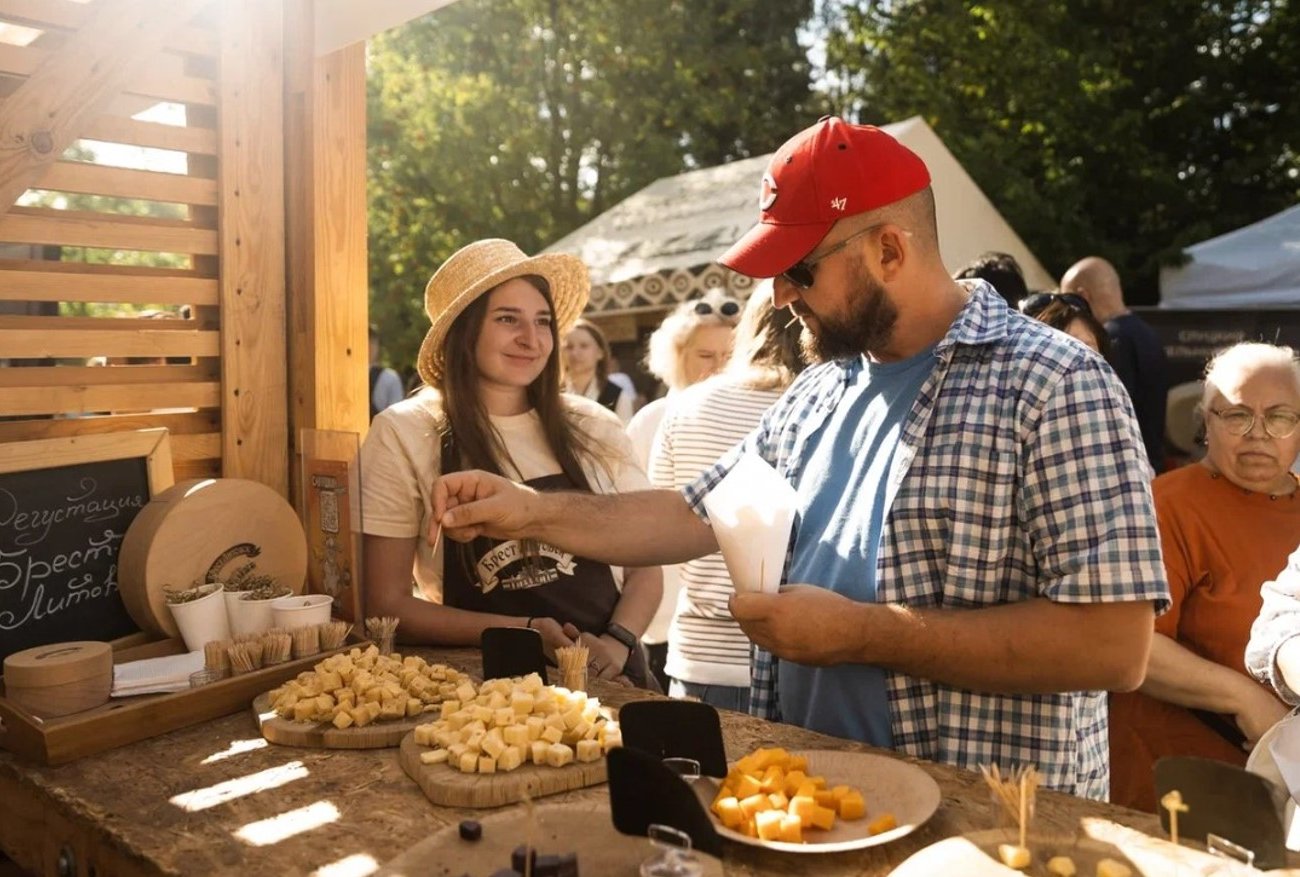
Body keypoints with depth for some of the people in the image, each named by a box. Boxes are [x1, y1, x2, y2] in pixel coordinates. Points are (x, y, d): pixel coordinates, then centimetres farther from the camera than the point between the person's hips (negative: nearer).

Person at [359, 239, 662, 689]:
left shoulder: (593, 428, 5)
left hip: (606, 679, 2)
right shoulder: (403, 434, -2)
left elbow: (645, 565, 11)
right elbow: (387, 604, -2)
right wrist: (520, 631, -12)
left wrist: (617, 642, -7)